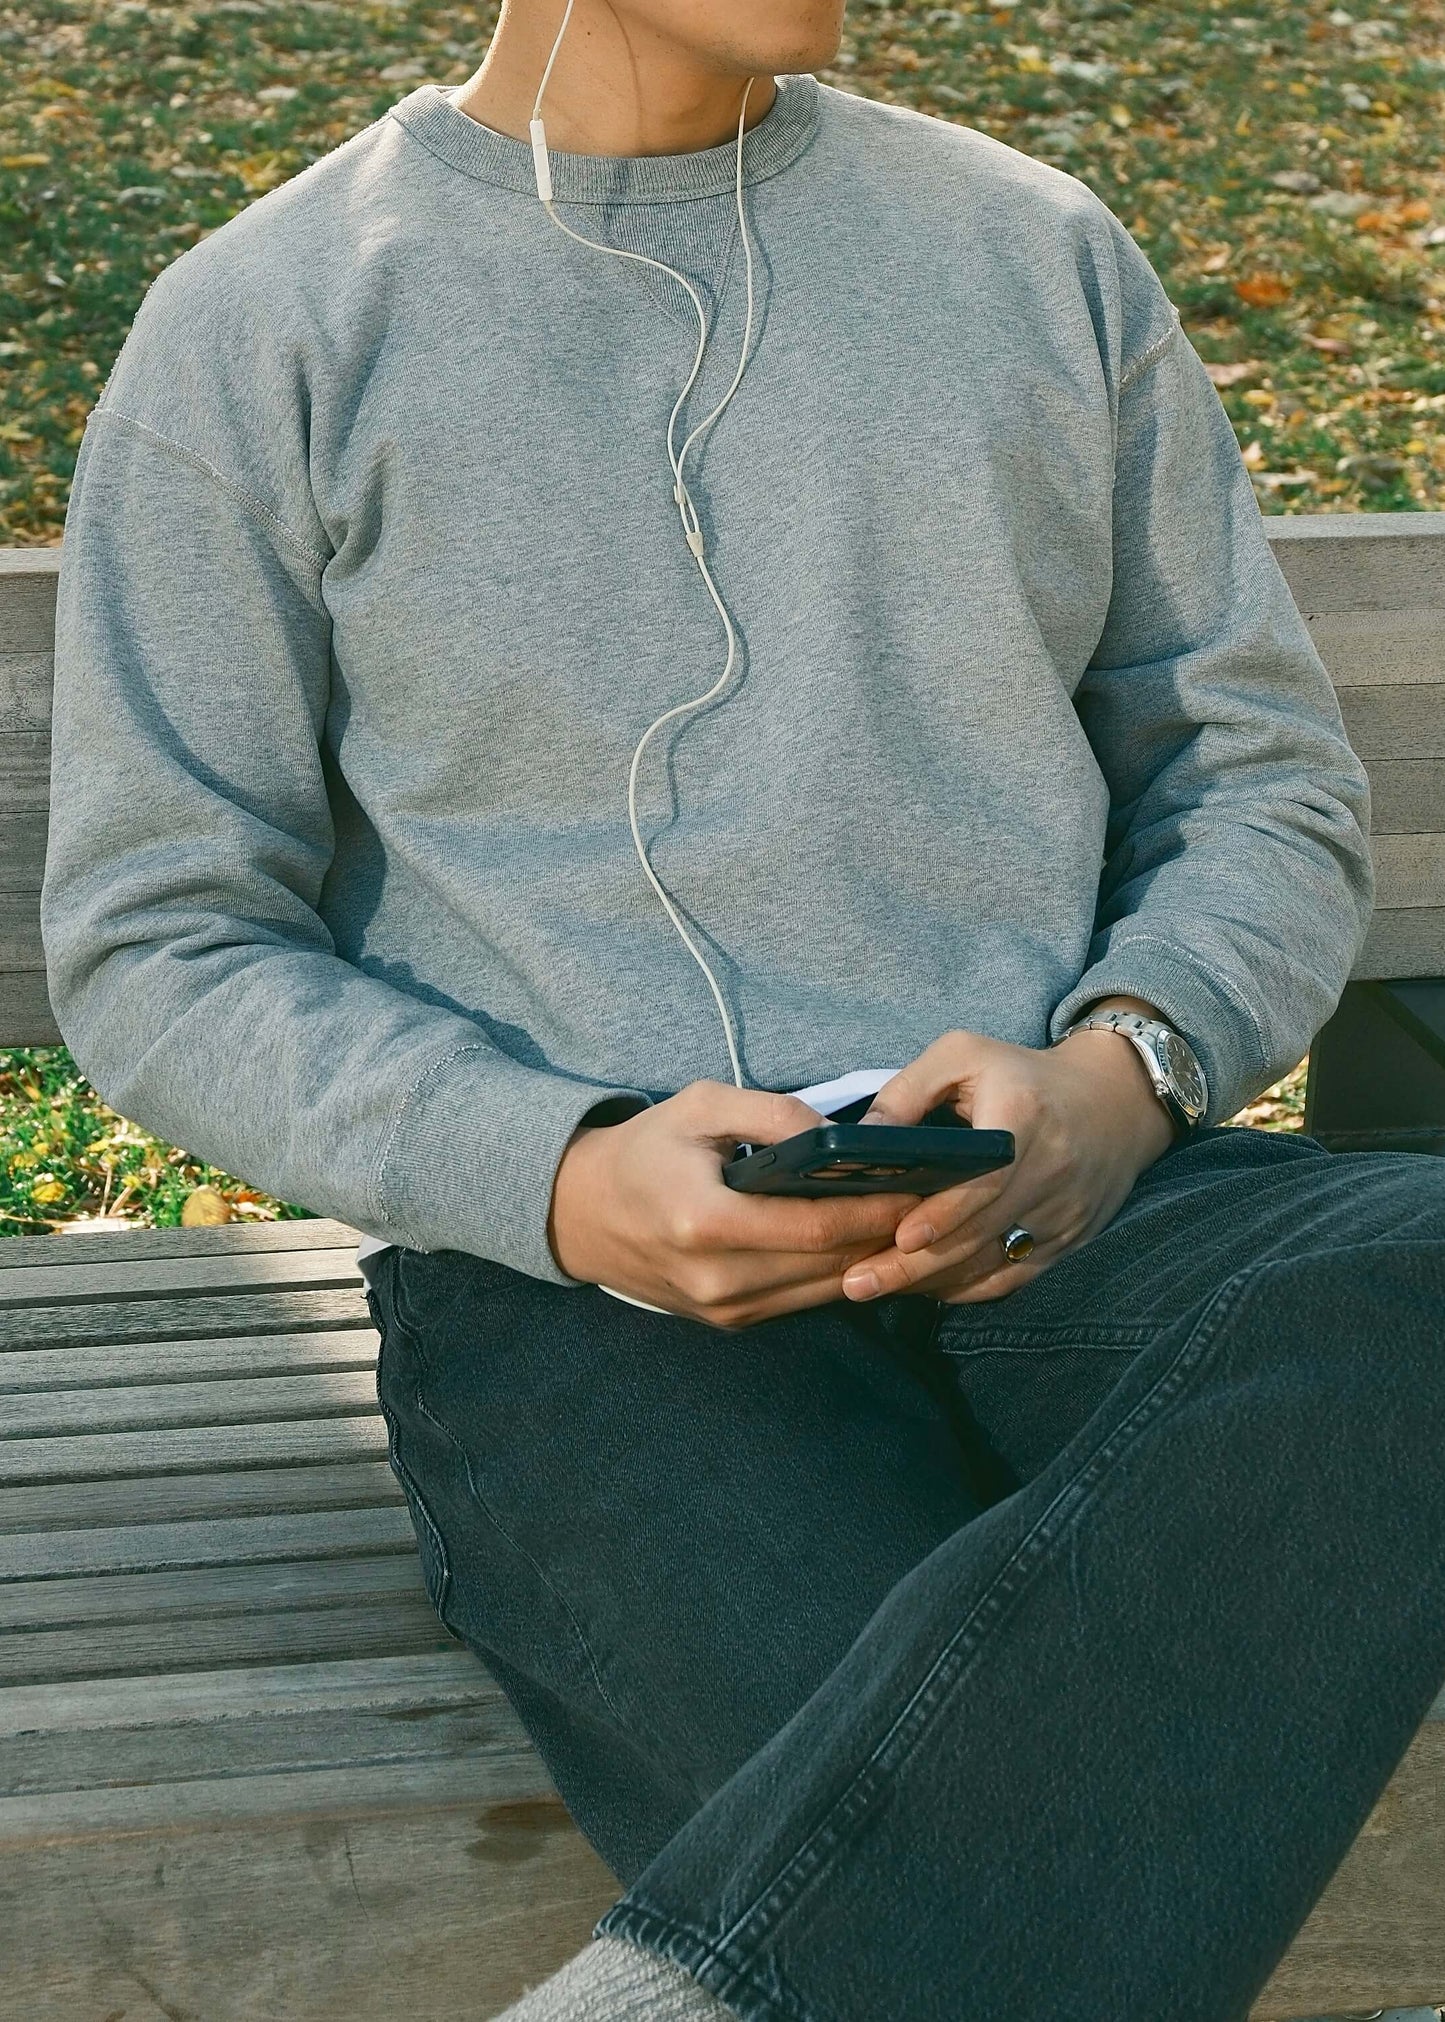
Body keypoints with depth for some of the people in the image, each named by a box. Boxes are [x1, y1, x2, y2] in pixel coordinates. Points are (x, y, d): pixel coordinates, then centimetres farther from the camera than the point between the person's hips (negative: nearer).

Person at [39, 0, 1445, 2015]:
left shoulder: (1039, 254, 18)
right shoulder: (260, 334, 9)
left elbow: (1269, 777, 17)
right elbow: (156, 949, 7)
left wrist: (1118, 1073, -6)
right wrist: (561, 1179, -12)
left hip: (1079, 1221, 5)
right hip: (579, 1286, -4)